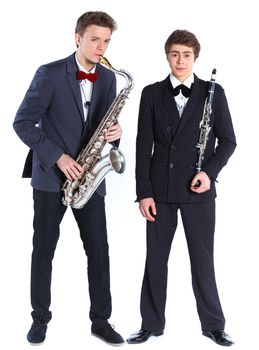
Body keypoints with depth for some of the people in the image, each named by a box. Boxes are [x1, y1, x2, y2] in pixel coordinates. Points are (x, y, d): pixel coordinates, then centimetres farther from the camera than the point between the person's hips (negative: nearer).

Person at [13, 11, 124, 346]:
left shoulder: (108, 78, 7)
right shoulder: (49, 74, -8)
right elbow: (23, 122, -9)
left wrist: (115, 132, -10)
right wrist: (57, 156, -17)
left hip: (89, 176, 4)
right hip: (51, 176, -3)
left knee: (99, 251, 3)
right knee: (43, 249, 6)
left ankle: (101, 320, 15)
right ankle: (40, 318, 20)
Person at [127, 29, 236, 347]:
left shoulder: (213, 92, 2)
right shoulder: (152, 94, 4)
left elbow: (227, 139, 4)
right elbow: (144, 145, 2)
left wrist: (210, 171, -12)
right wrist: (144, 191, -4)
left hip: (198, 189, -1)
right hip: (160, 188, 2)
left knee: (202, 259, 5)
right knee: (155, 259, 9)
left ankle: (213, 324, 20)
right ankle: (152, 324, 21)